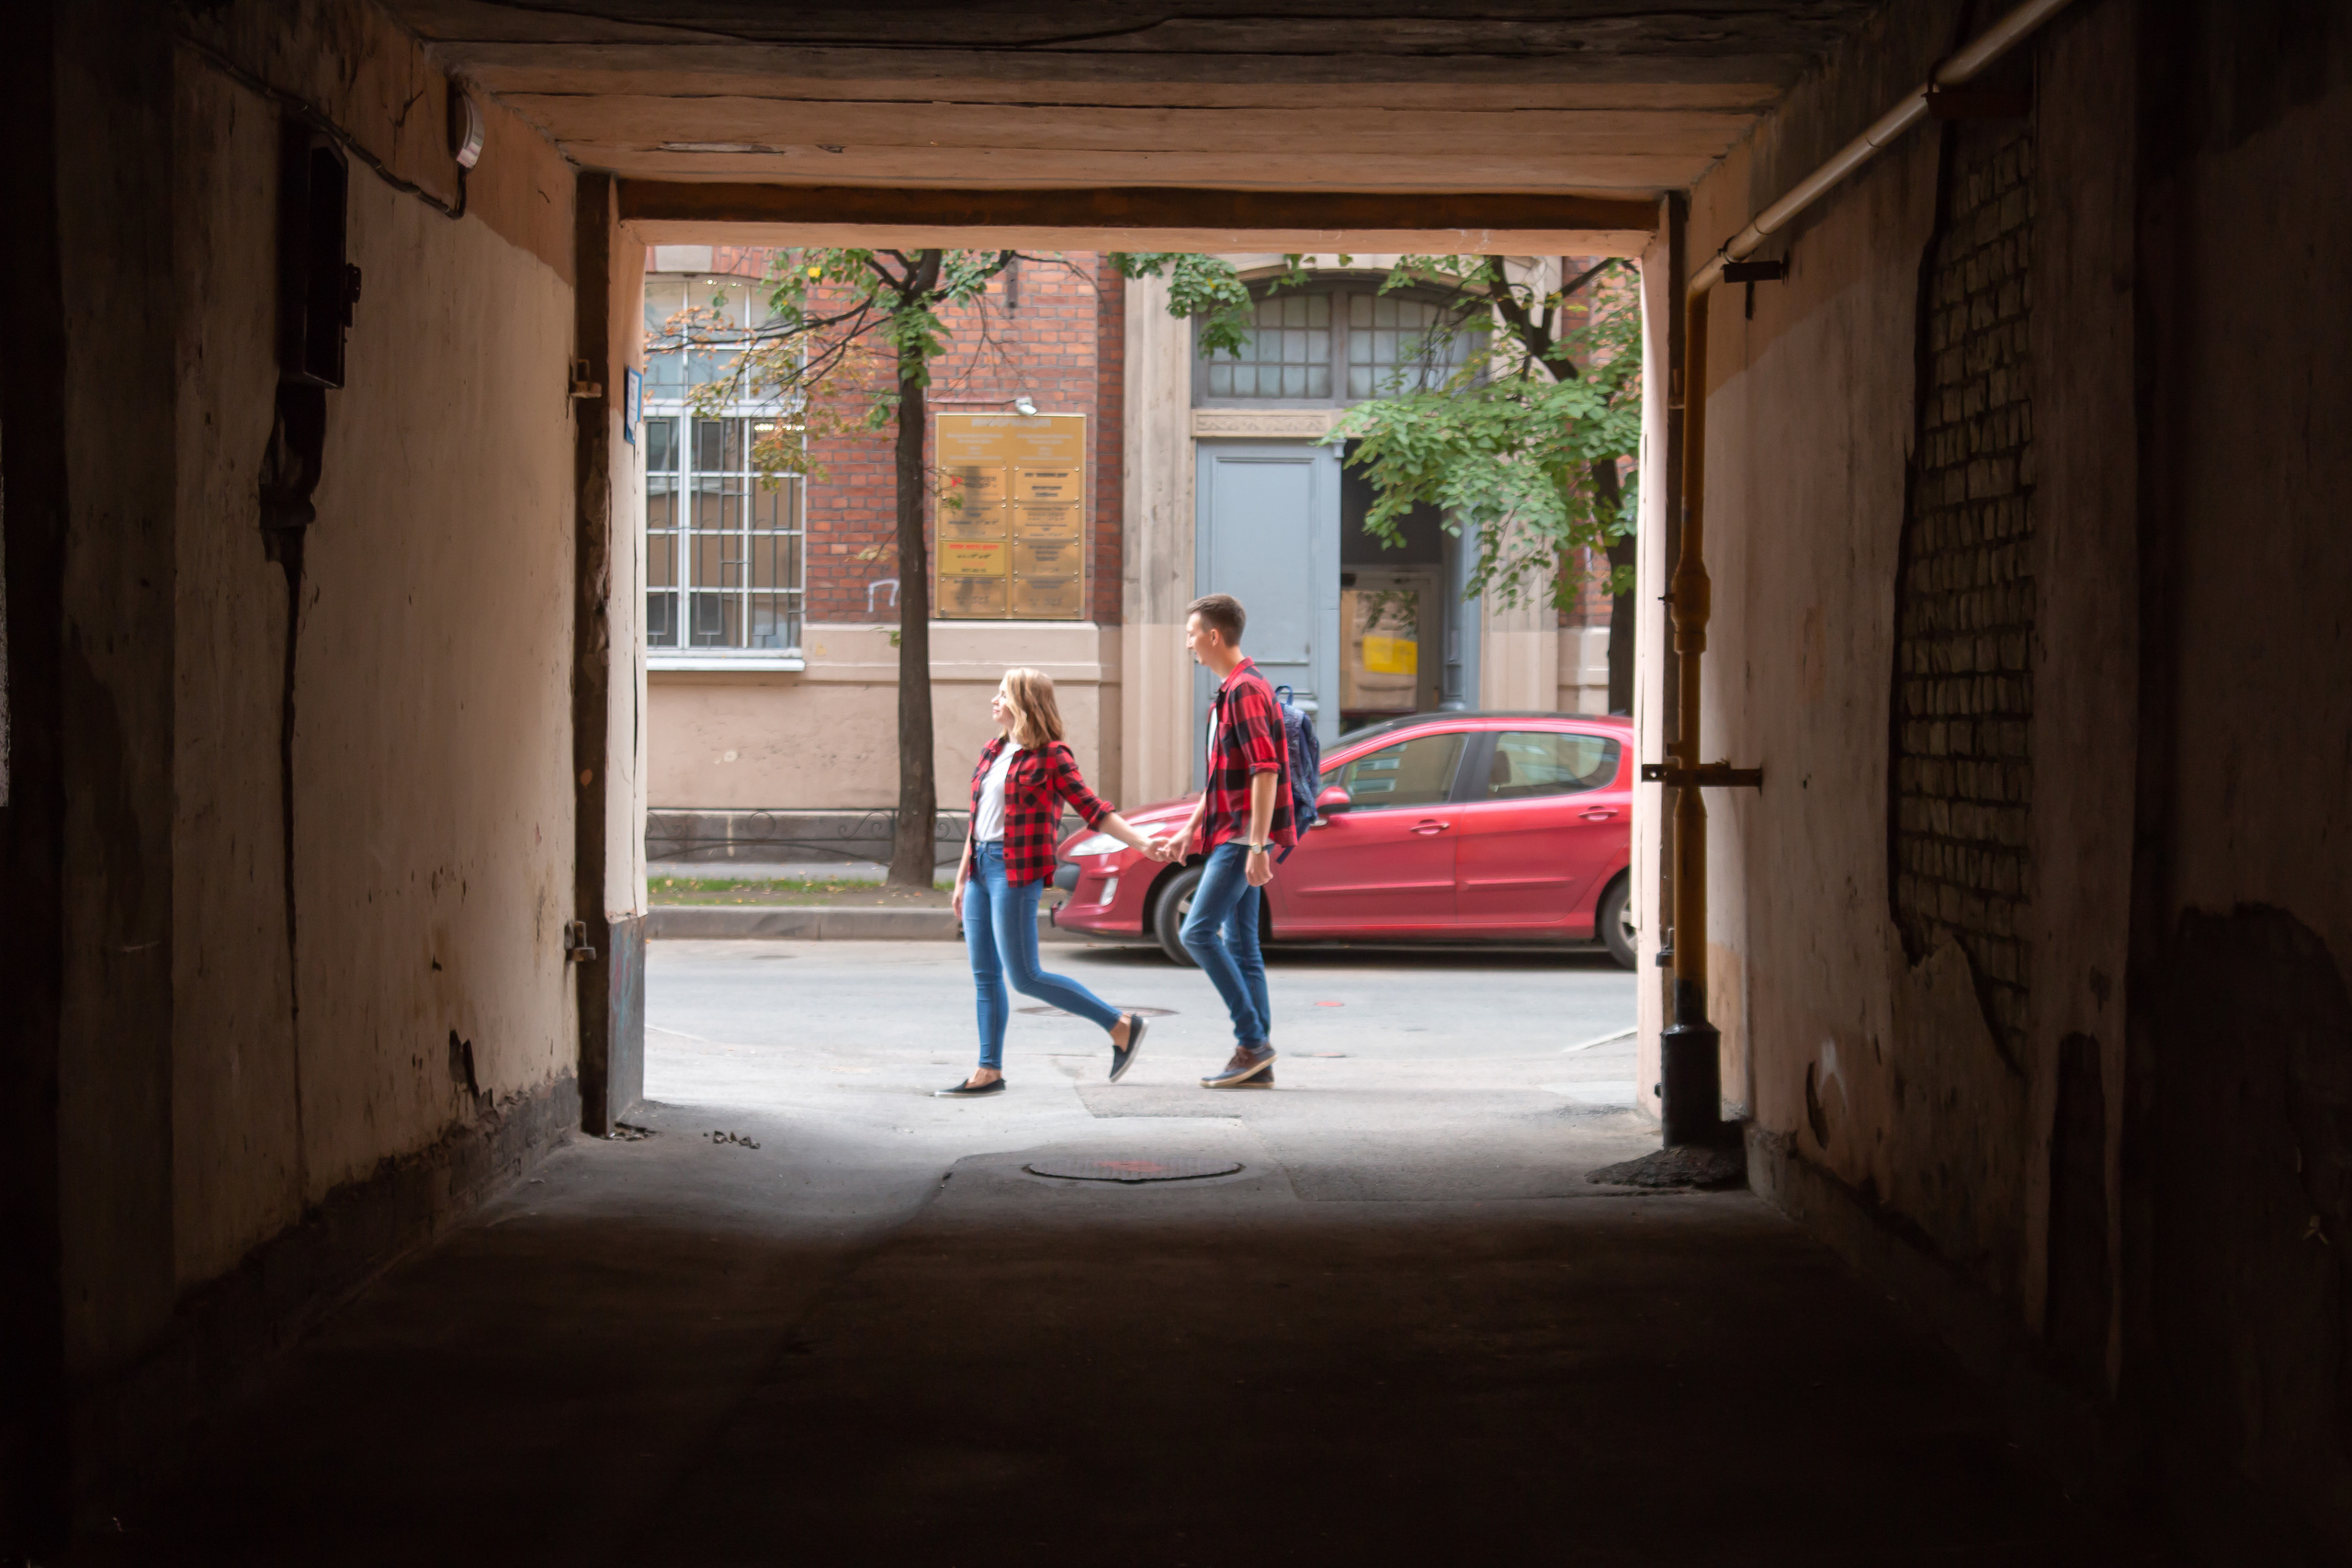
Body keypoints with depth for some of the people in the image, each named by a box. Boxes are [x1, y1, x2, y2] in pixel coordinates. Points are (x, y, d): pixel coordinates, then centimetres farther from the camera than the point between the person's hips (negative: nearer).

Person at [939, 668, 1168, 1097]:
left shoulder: (1050, 756, -7)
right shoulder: (991, 752, 14)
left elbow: (1093, 810, -9)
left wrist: (1142, 843, -19)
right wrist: (961, 879, 20)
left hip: (1017, 870, -8)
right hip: (981, 867, 8)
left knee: (1025, 977, -8)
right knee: (984, 976, 7)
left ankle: (1121, 1025, 1)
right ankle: (989, 1072, 13)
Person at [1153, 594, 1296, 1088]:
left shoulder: (1245, 690, -14)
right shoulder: (1229, 691, 19)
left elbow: (1265, 772, -21)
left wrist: (1257, 847, -25)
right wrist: (1189, 831, 25)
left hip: (1244, 836, -10)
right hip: (1231, 834, 10)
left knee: (1198, 932, -13)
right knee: (1240, 944, 8)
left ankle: (1253, 1040, -10)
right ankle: (1257, 1062, 8)